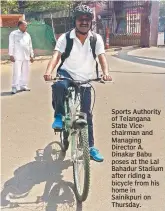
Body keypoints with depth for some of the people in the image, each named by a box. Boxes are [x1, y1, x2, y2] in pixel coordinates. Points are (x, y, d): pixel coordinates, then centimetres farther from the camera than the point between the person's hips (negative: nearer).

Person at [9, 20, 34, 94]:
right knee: (17, 72, -9)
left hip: (26, 57, 6)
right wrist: (11, 55, -11)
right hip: (17, 57, -6)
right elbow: (11, 45, -4)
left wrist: (31, 55, 18)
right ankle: (15, 87, -7)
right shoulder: (13, 34, 0)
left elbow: (30, 46, 20)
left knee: (25, 72, 6)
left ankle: (23, 85, 16)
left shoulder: (27, 35, 17)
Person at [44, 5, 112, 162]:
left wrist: (105, 73, -37)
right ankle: (59, 116, -14)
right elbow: (56, 55, -23)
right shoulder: (65, 38, -10)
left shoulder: (96, 39, -5)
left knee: (87, 114, 6)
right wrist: (49, 71, -43)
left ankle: (90, 147, 21)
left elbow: (102, 57, -16)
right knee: (58, 86, -39)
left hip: (85, 81, 2)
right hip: (67, 75, -2)